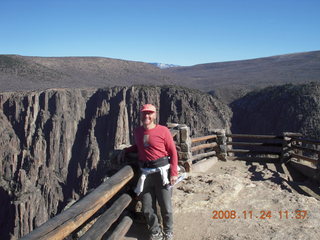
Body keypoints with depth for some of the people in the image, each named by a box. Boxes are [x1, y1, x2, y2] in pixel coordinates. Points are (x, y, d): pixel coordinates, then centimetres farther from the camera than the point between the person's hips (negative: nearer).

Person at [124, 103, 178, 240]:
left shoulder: (163, 130, -8)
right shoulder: (137, 131, 8)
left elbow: (173, 152, -5)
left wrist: (174, 173, -10)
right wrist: (125, 151, 10)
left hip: (162, 171, -4)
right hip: (145, 173, 4)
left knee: (165, 206, 6)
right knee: (147, 208, 9)